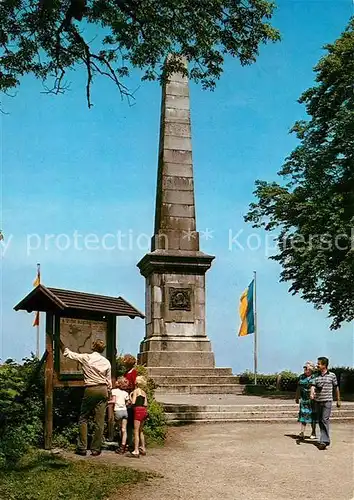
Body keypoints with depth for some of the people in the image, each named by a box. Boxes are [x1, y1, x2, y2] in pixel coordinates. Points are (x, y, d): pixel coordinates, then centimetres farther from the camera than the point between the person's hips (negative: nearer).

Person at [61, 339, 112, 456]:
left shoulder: (86, 358, -3)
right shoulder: (106, 362, 6)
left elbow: (68, 353, 6)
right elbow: (109, 382, 9)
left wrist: (60, 342, 20)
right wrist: (108, 395, 20)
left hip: (90, 389, -3)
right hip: (103, 390, 3)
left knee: (83, 419, 8)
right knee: (99, 421, 4)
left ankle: (82, 448, 5)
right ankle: (96, 449, 7)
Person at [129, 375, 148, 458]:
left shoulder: (136, 390, -4)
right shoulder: (144, 393, 16)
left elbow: (133, 402, -11)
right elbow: (145, 404, 12)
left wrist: (130, 397, 5)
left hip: (138, 410, -8)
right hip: (144, 411, 8)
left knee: (136, 431, -7)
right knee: (141, 431, 19)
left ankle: (136, 451, -11)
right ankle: (143, 449, 25)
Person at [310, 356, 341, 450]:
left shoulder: (332, 375, 0)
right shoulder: (316, 376, 7)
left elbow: (336, 388, 8)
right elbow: (313, 386, -5)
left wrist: (338, 400, 12)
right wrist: (312, 394, -26)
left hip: (327, 401, -4)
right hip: (318, 401, 4)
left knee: (325, 420, -13)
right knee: (320, 421, 9)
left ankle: (324, 441, -13)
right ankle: (325, 439, 21)